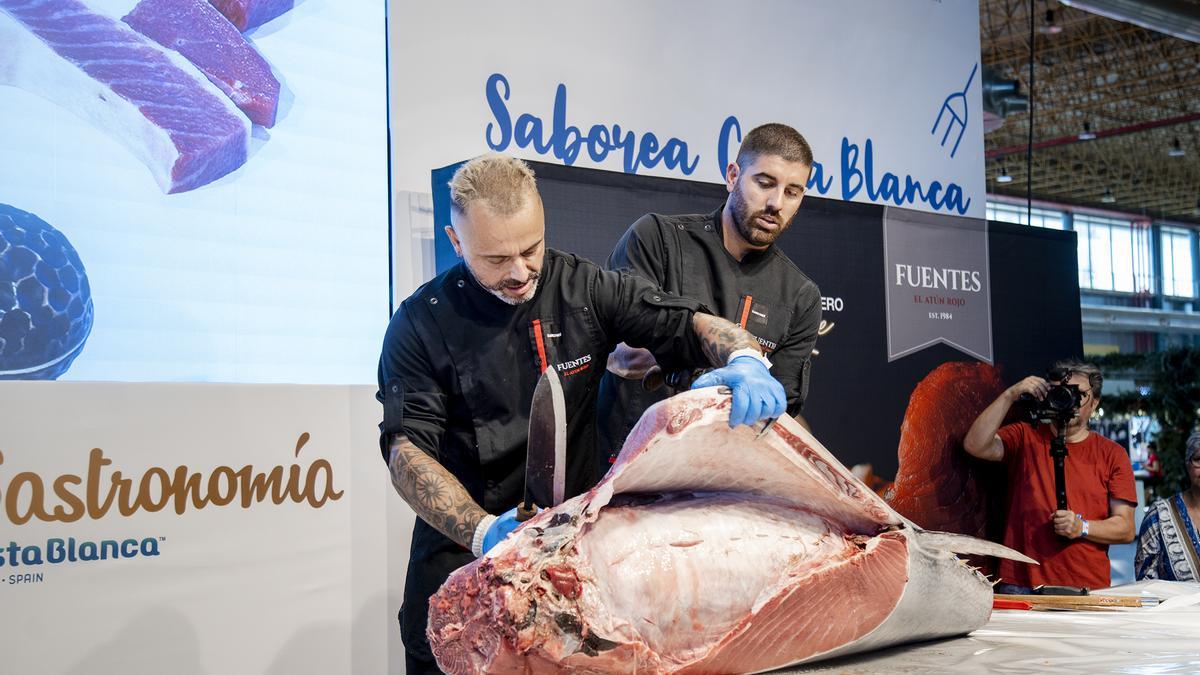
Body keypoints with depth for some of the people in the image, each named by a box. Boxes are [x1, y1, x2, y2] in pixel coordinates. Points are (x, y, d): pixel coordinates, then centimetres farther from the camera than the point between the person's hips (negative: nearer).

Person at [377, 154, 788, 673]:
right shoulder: (421, 324, -8)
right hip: (462, 555, -1)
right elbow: (408, 450, -14)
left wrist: (746, 359, -23)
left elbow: (693, 325, 1)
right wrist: (482, 531, -31)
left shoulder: (584, 290, -1)